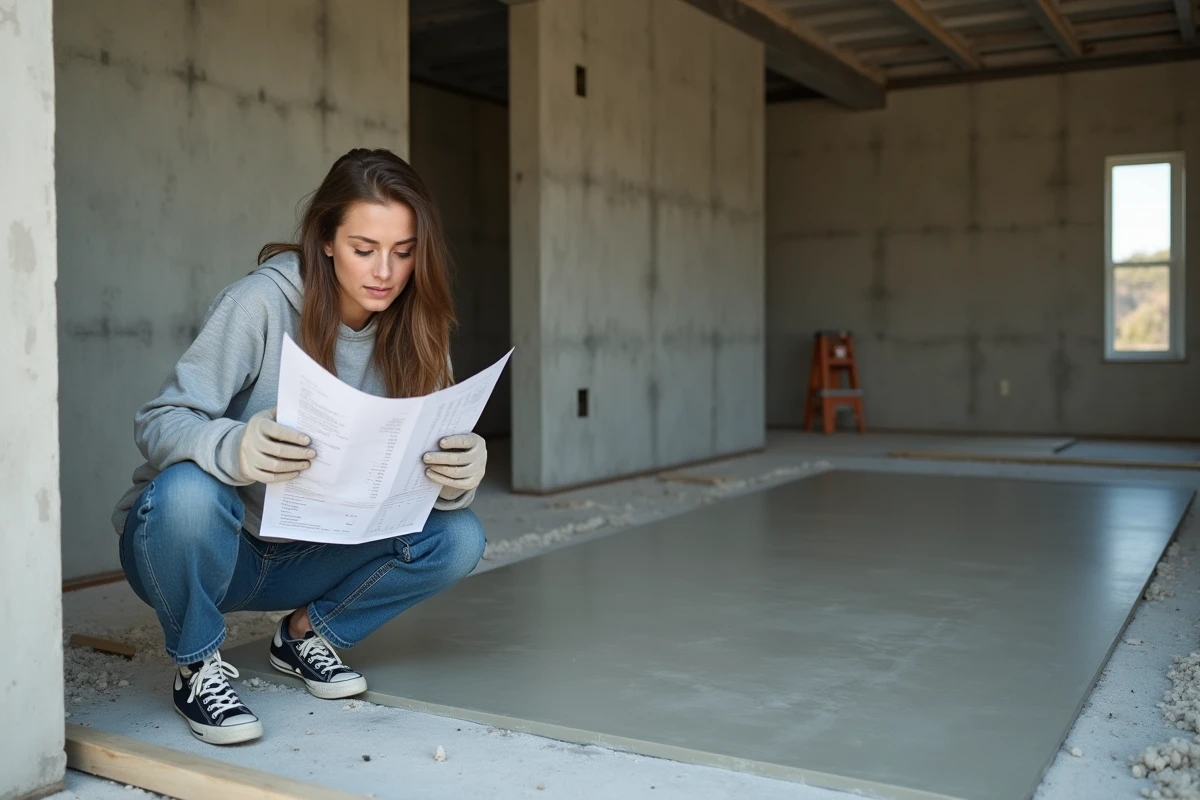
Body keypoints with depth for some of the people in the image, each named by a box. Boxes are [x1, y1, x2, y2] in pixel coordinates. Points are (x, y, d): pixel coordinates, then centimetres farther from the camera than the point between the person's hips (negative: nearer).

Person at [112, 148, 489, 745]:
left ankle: (308, 633, 8)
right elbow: (158, 423, -25)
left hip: (304, 557, 4)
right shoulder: (262, 303, -20)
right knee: (190, 488, -36)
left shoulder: (410, 332, -5)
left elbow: (427, 481, -9)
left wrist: (456, 479, -34)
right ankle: (197, 667, -8)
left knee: (458, 539, -16)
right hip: (197, 546, -3)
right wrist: (232, 448, -47)